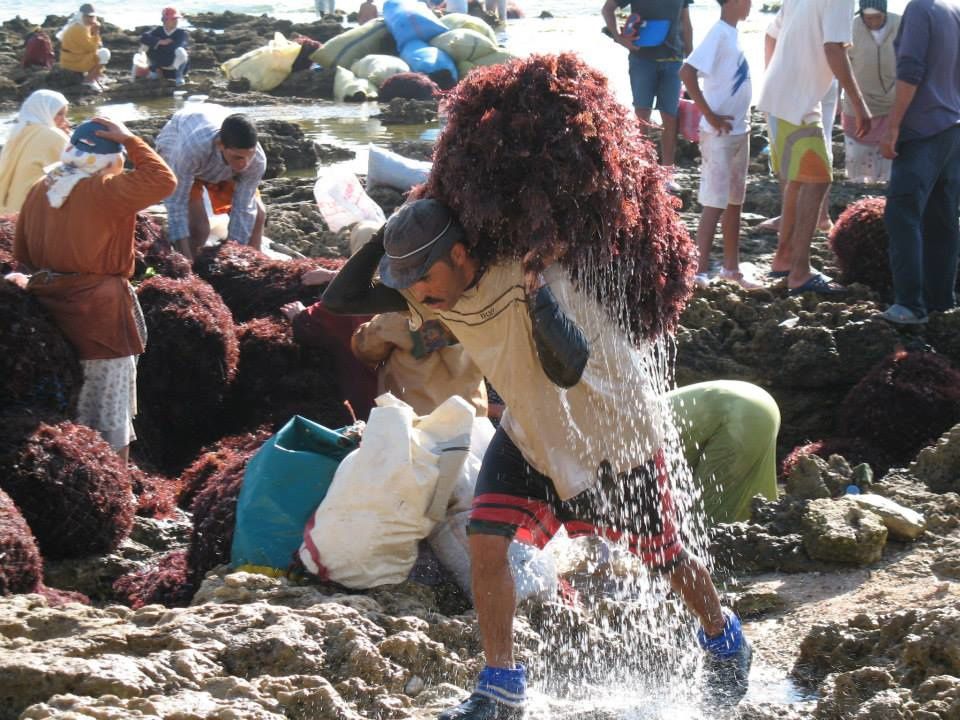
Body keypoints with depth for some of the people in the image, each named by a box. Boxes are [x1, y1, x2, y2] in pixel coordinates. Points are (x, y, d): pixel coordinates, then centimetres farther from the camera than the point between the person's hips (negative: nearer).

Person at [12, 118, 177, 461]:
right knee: (110, 410, 3)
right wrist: (129, 140, -9)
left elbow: (21, 251, 12)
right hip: (100, 311, -7)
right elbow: (163, 180, -15)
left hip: (52, 305, 7)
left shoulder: (40, 190, 5)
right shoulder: (105, 191, -17)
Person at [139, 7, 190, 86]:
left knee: (180, 51, -36)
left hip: (175, 65, -3)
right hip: (160, 63, 3)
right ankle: (155, 69, 5)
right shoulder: (158, 31, -4)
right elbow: (143, 38, -19)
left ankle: (179, 76, -10)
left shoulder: (182, 33, -14)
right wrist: (160, 42, -30)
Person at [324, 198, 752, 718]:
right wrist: (394, 231, -23)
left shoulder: (528, 272, -34)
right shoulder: (431, 292, -15)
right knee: (486, 540, -13)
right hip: (531, 432, 5)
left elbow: (567, 369, -44)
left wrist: (535, 288, -47)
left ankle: (725, 642, 39)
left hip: (610, 427, -5)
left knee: (661, 553, 9)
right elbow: (340, 299, -16)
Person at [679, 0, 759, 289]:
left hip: (739, 131, 9)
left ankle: (731, 267, 24)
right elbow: (687, 72, -25)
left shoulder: (732, 33, 10)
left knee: (735, 202, 15)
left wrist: (741, 119, 13)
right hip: (720, 134, -9)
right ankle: (700, 271, -1)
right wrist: (710, 115, -20)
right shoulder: (719, 34, -17)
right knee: (715, 204, -6)